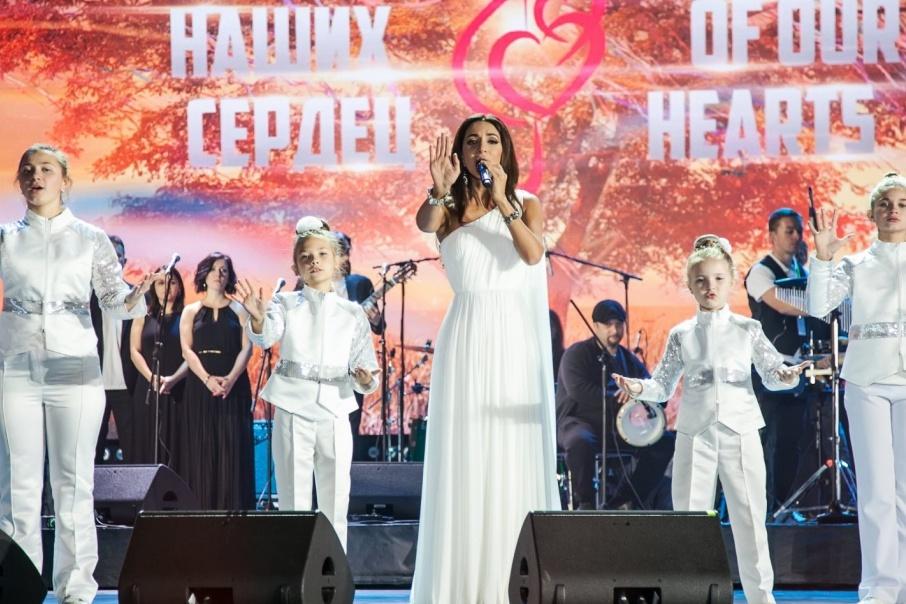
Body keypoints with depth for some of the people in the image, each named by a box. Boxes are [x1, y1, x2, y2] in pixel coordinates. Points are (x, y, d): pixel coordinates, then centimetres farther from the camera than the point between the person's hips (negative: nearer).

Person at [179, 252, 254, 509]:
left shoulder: (238, 310, 10)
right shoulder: (191, 311, 11)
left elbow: (246, 348, 0)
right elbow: (186, 349, 0)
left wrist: (231, 378, -16)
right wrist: (207, 379, -15)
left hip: (233, 386, 0)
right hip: (199, 385, 0)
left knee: (232, 447, -5)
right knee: (200, 448, -3)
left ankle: (232, 510, -5)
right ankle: (200, 511, -3)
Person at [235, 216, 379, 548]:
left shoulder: (352, 313, 6)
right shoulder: (285, 305, 2)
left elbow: (364, 366, 6)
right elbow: (266, 337, -16)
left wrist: (365, 380, -17)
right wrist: (258, 319, -38)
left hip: (335, 412, 1)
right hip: (293, 410, -1)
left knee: (335, 505, 6)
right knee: (293, 503, 3)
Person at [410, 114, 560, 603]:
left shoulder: (524, 204, 7)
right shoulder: (449, 208, 5)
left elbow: (533, 254, -12)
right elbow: (423, 223, -19)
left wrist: (502, 200, -20)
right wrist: (439, 190, -39)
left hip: (512, 336, 0)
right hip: (465, 337, 0)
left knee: (512, 456, -1)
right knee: (463, 456, -1)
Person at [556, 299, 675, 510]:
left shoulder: (629, 359, 16)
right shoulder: (577, 354, -3)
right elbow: (578, 390, -20)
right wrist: (619, 400, -20)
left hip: (618, 427, 6)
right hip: (580, 423, -6)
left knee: (664, 441, -11)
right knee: (580, 442, -40)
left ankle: (627, 502, -8)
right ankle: (584, 503, -18)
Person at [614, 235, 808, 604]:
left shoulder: (748, 329, 4)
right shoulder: (681, 335, 7)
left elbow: (771, 373, -1)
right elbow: (664, 386, 8)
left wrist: (785, 376, -23)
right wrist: (639, 389, -12)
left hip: (740, 432, -1)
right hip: (695, 434, 1)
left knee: (749, 517, 2)